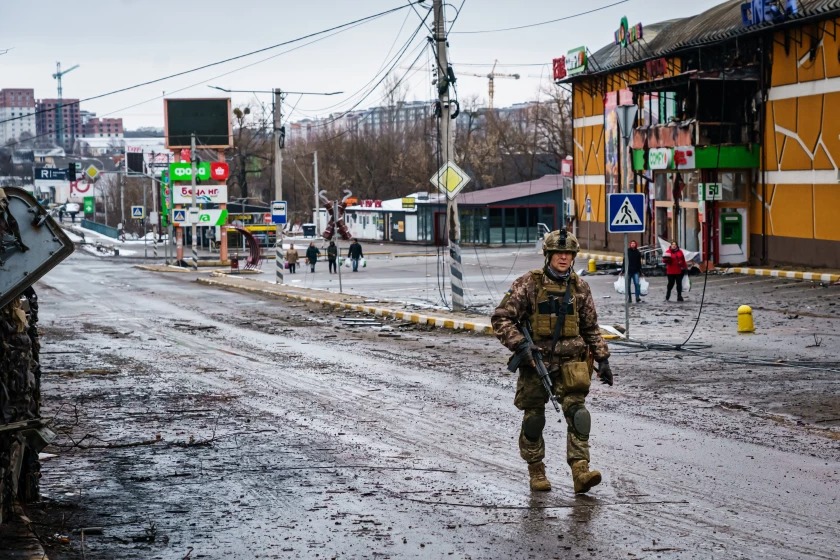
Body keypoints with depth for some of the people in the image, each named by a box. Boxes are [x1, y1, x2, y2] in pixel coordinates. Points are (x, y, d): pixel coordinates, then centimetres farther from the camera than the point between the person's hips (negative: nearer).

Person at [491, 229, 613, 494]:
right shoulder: (529, 283, -4)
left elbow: (591, 328, 18)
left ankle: (581, 471, -19)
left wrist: (602, 358, 11)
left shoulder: (579, 287, 8)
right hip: (535, 362, -2)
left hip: (569, 361, 2)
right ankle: (536, 472, 21)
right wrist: (519, 345, -18)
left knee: (577, 411, -14)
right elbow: (500, 318, -6)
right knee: (534, 418, 5)